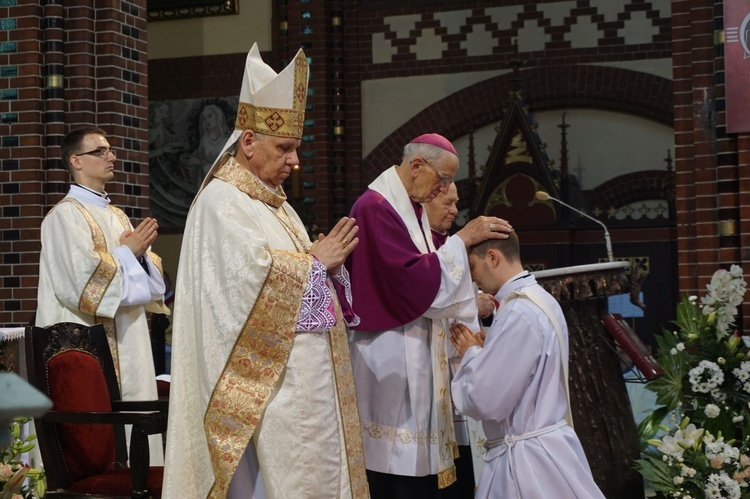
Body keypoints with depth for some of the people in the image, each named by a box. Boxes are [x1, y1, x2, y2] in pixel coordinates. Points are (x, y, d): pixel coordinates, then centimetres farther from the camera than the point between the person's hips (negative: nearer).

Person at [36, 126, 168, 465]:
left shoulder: (117, 216, 18)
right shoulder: (65, 215, -7)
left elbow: (149, 275, 18)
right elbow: (82, 277, -19)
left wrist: (141, 252, -3)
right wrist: (127, 252, -8)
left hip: (128, 342, 8)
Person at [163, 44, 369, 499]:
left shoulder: (274, 203, 19)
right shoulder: (222, 202, -10)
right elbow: (254, 273, -24)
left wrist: (329, 261, -1)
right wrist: (315, 261, -9)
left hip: (308, 377, 9)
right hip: (274, 383, -9)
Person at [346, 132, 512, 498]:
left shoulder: (411, 208, 14)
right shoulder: (375, 208, -16)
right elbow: (411, 276, -23)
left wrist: (475, 299, 8)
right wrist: (462, 239, -17)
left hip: (413, 356, 10)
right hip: (390, 361, -10)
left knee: (417, 463, 10)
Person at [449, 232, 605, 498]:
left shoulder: (520, 313, -21)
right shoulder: (540, 299, 11)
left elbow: (486, 401, -22)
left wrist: (470, 354, -5)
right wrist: (483, 351, 5)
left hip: (527, 458, -10)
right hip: (545, 447, 10)